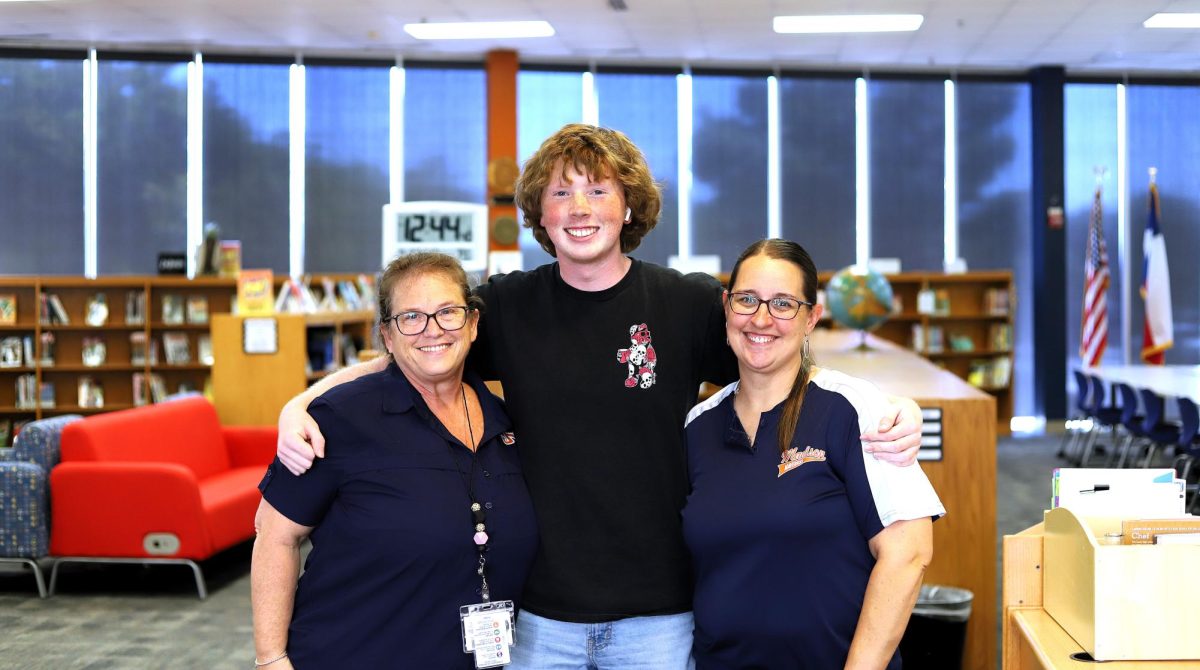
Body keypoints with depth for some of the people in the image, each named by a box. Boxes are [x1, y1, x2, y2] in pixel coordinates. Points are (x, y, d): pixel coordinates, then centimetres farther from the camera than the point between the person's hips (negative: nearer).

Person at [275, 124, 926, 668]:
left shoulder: (691, 303, -3)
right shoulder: (507, 305, 0)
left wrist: (891, 410, -17)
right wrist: (299, 405, -9)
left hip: (658, 614, -1)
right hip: (538, 610, 1)